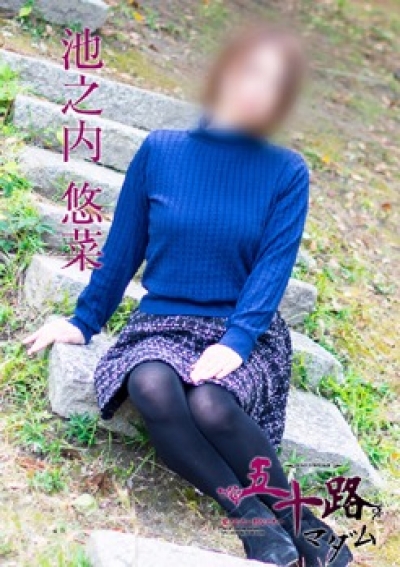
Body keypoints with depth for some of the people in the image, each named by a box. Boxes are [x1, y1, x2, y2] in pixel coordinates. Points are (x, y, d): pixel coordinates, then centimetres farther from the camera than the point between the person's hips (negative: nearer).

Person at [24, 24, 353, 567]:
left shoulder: (287, 173, -2)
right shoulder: (160, 151, -1)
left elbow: (273, 269, -9)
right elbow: (123, 247, 7)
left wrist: (235, 342, -23)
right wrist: (85, 319, 10)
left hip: (247, 333, -1)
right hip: (164, 323, 2)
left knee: (209, 403, -33)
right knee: (152, 386, -33)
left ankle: (293, 515, -8)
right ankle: (253, 515, -19)